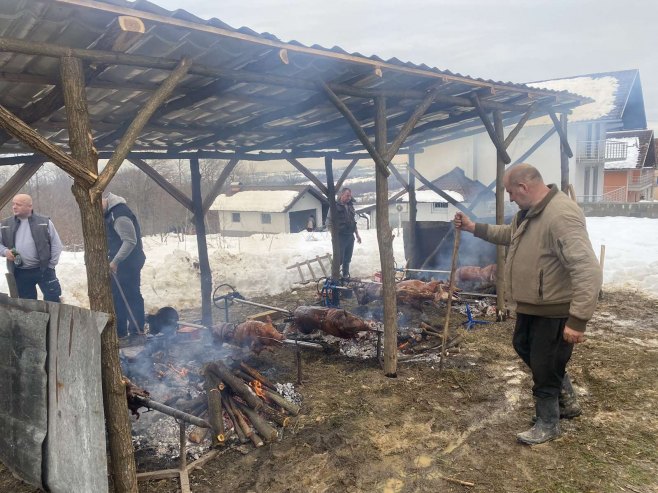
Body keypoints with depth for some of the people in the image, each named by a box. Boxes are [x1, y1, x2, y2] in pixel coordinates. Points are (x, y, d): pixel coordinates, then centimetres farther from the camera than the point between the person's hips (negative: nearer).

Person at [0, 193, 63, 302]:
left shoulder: (44, 222, -2)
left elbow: (56, 244, 0)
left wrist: (51, 265, -5)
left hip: (43, 269, -3)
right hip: (20, 272, 3)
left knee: (53, 299, 0)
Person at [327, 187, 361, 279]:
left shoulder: (350, 206, 14)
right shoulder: (335, 206, -6)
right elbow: (329, 222, -8)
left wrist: (357, 235, 17)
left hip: (350, 237, 6)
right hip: (340, 237, -6)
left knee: (348, 259, 11)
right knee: (339, 258, -6)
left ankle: (345, 276, 21)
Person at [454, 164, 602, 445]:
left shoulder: (562, 215, -31)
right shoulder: (529, 212, 4)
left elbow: (588, 270, -36)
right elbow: (509, 234, 25)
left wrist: (578, 319, -37)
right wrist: (473, 228, 16)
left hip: (555, 310, -11)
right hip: (531, 305, 11)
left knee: (544, 368, 4)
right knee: (524, 347, 26)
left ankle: (548, 424, 29)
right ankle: (566, 400, 44)